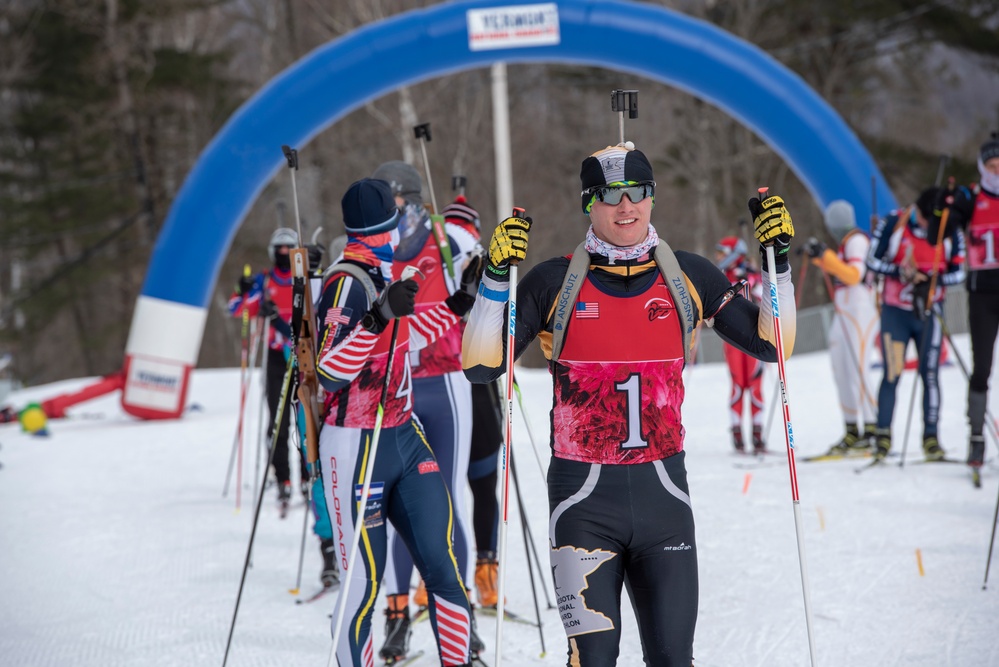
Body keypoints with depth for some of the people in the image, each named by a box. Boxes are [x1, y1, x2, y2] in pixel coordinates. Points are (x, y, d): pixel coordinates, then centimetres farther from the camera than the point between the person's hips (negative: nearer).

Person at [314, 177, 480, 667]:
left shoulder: (382, 274, 10)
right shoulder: (348, 282, -16)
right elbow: (329, 373, -23)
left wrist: (458, 304, 22)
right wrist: (378, 319, -32)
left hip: (404, 438, 8)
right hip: (357, 447, -8)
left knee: (442, 566, 2)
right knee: (363, 582, -3)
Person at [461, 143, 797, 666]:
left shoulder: (689, 277, 5)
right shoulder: (554, 284, -2)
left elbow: (771, 345, 8)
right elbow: (480, 367, -6)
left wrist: (777, 260, -2)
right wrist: (496, 278, -17)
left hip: (664, 494, 2)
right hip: (584, 499, -2)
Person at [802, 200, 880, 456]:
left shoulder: (857, 241, -10)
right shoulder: (844, 243, 18)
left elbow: (854, 275, -22)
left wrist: (826, 255, -25)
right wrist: (819, 258, 20)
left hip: (861, 314, -10)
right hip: (844, 316, 10)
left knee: (857, 372, -13)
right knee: (842, 373, 7)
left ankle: (872, 433, -13)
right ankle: (852, 432, 9)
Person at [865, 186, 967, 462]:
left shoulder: (951, 233, -5)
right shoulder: (894, 223, -10)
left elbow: (958, 271, -2)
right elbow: (873, 260, -6)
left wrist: (933, 279, -21)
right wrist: (900, 272, -21)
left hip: (929, 312, 1)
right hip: (895, 312, -1)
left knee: (930, 374, 1)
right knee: (892, 374, -3)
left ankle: (931, 437, 6)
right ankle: (883, 435, 6)